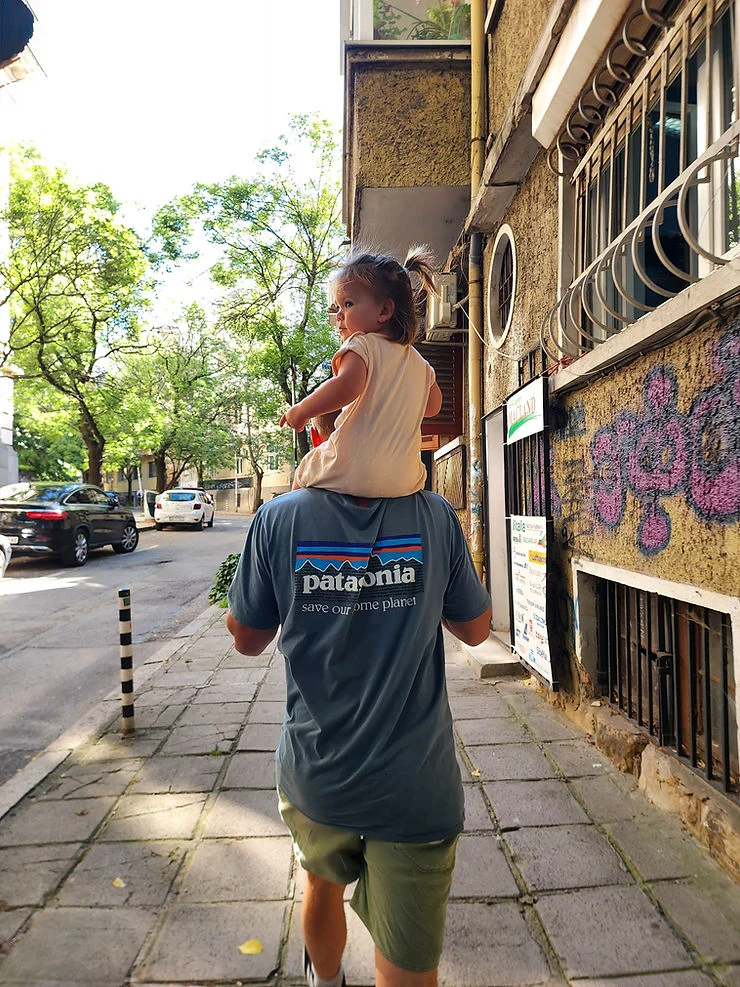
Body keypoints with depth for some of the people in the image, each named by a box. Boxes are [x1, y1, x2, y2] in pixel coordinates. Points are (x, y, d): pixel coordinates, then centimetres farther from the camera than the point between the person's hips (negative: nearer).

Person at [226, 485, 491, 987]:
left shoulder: (280, 519, -14)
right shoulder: (435, 516, -13)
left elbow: (248, 639, -1)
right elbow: (476, 629, 0)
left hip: (314, 776, 3)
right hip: (413, 782, -2)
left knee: (323, 884, 33)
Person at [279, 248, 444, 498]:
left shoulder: (362, 344, -9)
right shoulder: (417, 361, 12)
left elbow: (347, 386, -28)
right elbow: (433, 407, 26)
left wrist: (300, 411, -16)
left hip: (354, 473, -6)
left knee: (303, 471, 22)